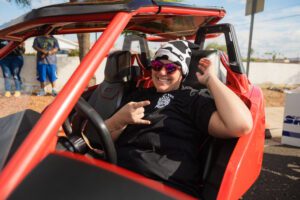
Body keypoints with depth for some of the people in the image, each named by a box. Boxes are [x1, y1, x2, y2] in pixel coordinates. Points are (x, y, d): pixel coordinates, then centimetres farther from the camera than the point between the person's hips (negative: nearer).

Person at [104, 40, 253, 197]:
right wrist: (120, 119, -8)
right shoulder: (137, 96, 20)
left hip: (167, 186, -4)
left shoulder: (193, 99, 5)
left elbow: (241, 126, -13)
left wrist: (210, 79, -3)